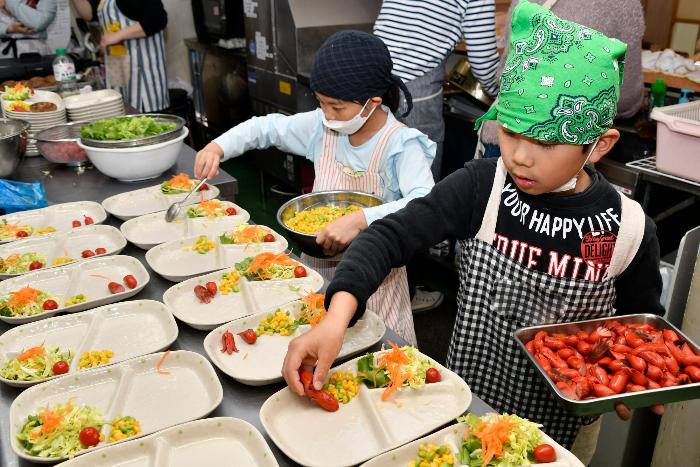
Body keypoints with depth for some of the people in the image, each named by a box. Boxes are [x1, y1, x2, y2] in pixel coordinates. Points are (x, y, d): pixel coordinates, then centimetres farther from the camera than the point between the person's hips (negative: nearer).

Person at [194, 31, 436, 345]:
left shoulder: (402, 145, -21)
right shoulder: (322, 127, -5)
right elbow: (266, 127, 8)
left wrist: (361, 220, -45)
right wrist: (217, 147, -7)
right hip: (317, 265, 5)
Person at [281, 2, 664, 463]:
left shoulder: (630, 230, -17)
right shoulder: (481, 187, -19)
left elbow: (642, 322, 0)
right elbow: (392, 235, -26)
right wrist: (336, 317, -41)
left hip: (561, 425, 0)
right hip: (468, 402, 1)